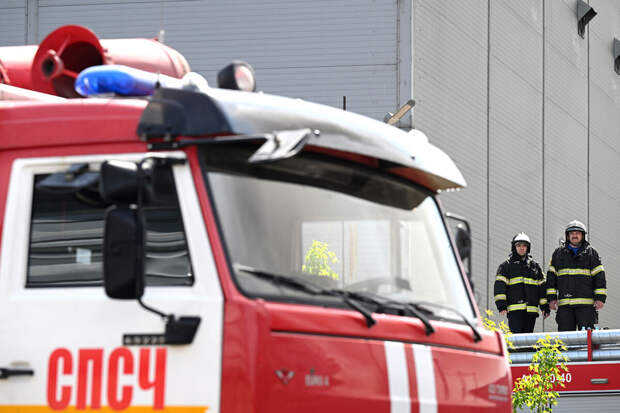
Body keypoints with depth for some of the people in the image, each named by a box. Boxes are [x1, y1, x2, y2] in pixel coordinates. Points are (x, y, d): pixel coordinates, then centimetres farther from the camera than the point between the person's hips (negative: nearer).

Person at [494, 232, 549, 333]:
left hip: (531, 310, 4)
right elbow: (499, 286, -1)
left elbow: (542, 287, 19)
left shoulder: (535, 266, 19)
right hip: (514, 310, -4)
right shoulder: (506, 265, 7)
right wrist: (501, 305, -13)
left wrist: (545, 306, 12)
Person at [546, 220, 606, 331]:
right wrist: (551, 298, 4)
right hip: (564, 305, 2)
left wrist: (600, 298, -3)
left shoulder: (591, 253, 10)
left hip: (586, 305, -2)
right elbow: (551, 276, 13)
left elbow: (599, 276, 6)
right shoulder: (558, 253, 14)